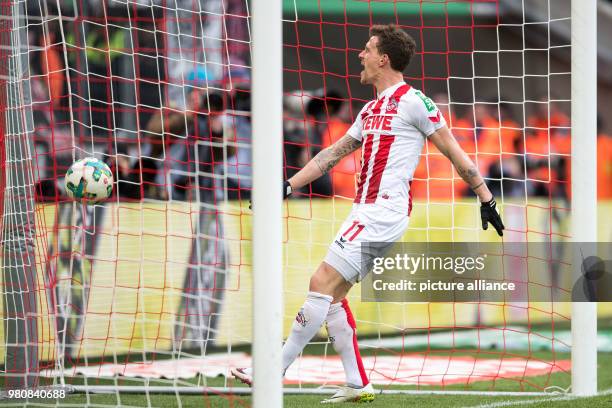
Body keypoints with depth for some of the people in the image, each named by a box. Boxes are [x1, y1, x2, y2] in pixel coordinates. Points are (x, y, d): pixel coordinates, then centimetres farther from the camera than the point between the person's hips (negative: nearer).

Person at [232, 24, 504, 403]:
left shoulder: (412, 101, -6)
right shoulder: (371, 110, 19)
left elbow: (453, 151, -3)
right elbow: (333, 154, 26)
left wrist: (487, 199, -2)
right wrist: (288, 186, 23)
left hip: (384, 212, -9)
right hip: (366, 211, 9)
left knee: (322, 283, -12)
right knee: (332, 294, 7)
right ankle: (357, 384, 9)